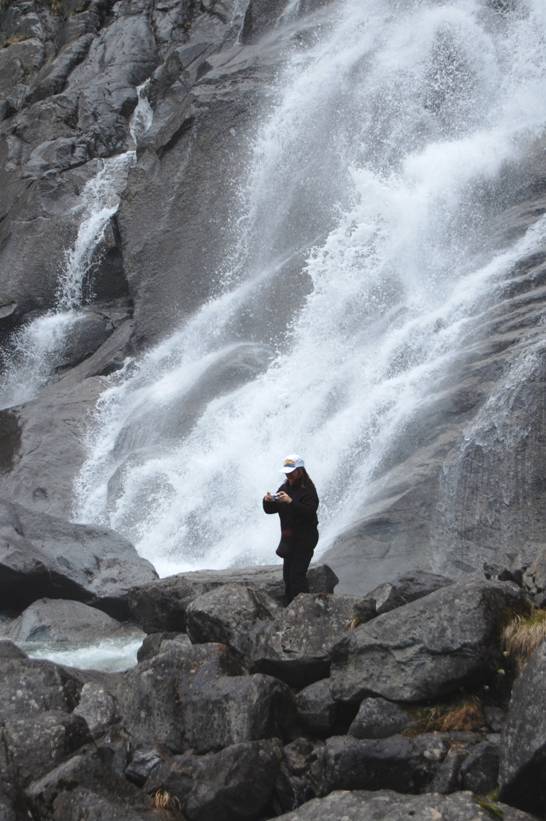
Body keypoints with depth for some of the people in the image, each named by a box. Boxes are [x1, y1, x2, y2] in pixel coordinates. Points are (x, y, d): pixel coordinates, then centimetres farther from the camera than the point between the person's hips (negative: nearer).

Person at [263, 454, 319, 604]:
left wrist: (290, 501, -34)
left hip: (304, 538, -8)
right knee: (287, 574, 11)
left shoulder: (308, 489, -13)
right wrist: (267, 501, -11)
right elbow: (270, 510, 11)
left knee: (297, 574, -13)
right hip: (288, 538, 8)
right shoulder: (285, 487, 10)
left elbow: (309, 512, -27)